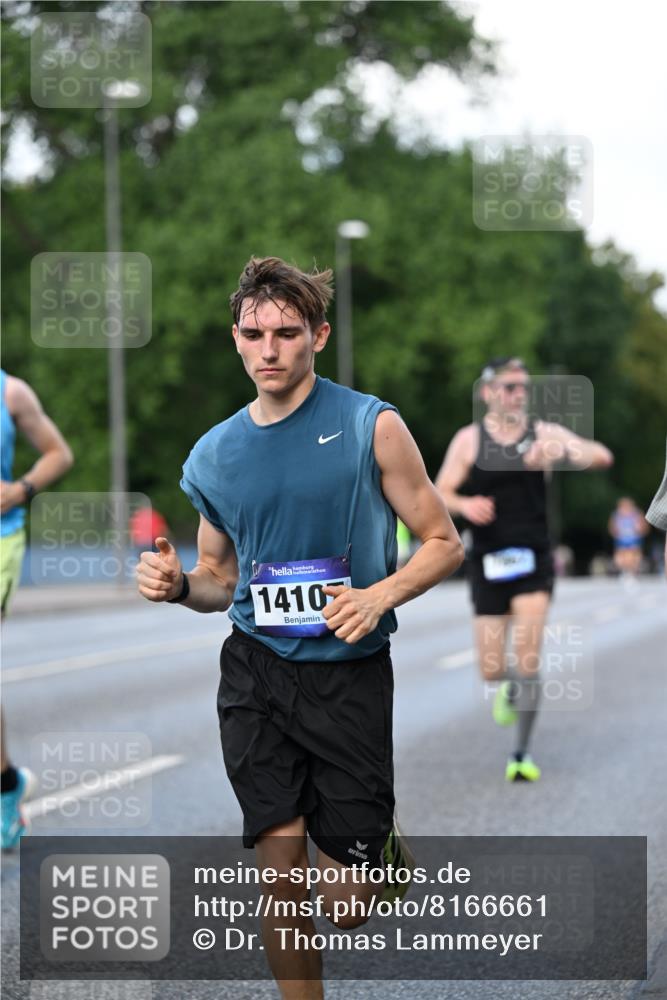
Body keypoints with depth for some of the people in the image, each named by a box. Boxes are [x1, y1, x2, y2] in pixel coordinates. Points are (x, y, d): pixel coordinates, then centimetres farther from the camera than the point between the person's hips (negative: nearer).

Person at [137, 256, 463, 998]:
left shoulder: (372, 427, -4)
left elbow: (443, 542, 0)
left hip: (350, 676, -3)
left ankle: (381, 842, 34)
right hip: (256, 673, 3)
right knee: (279, 876, -1)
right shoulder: (214, 455, 7)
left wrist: (379, 595, -18)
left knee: (347, 904, -1)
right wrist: (178, 584, -4)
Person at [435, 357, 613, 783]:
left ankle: (523, 754, -1)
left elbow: (602, 456, -10)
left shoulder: (544, 433, 1)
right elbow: (440, 494, 1)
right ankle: (510, 689, 40)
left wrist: (561, 452, -30)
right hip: (489, 563, 1)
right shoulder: (469, 440, 0)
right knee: (492, 669, 2)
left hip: (534, 559, 0)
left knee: (527, 661, -13)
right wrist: (465, 504, -22)